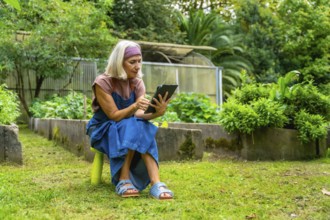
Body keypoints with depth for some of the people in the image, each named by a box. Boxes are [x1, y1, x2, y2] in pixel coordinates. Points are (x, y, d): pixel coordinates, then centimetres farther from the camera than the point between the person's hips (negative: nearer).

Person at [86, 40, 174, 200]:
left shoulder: (137, 83, -4)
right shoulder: (103, 82, -19)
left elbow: (140, 114, -17)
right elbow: (114, 116, -23)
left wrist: (157, 113, -38)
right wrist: (134, 106, -41)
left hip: (129, 128, 4)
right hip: (103, 131, -4)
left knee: (142, 128, -32)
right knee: (132, 128, -35)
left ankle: (156, 183, -41)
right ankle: (124, 181, -33)